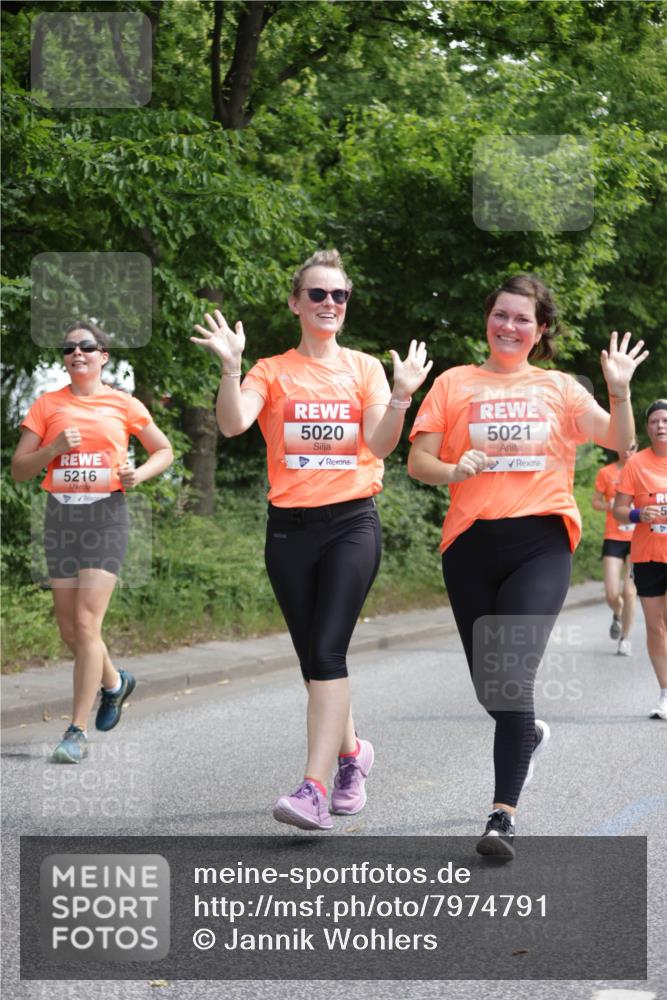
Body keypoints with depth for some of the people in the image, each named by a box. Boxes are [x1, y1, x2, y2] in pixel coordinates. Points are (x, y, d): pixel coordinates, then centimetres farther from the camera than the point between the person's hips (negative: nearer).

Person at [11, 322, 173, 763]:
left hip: (106, 515, -3)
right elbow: (19, 469, 5)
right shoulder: (48, 405, 7)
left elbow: (165, 451, 15)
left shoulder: (124, 404, 4)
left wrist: (140, 473, -5)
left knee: (86, 625, -12)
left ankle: (78, 731, -6)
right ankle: (115, 681, 39)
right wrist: (54, 448, -12)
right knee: (70, 630, 8)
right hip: (61, 515, 3)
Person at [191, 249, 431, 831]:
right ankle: (351, 751, 34)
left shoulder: (365, 368, 7)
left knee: (327, 652, -16)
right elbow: (233, 423, -11)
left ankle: (315, 789, -22)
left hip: (352, 521, -2)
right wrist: (230, 366, -24)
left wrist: (401, 396, -21)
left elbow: (380, 443, -5)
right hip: (290, 525, 2)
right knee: (313, 657, 8)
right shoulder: (272, 371, 6)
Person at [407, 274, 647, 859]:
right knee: (489, 687, 9)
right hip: (471, 545, 2)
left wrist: (620, 391, -10)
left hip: (541, 544, -2)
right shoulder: (454, 384, 11)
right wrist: (454, 470, -15)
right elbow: (418, 462, 5)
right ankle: (529, 735, 44)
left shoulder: (560, 389, 14)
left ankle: (503, 816, -15)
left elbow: (620, 442, 7)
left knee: (513, 678, -17)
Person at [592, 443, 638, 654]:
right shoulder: (606, 472, 2)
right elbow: (595, 502, 7)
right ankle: (617, 616, 29)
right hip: (613, 539, 0)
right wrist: (610, 505, -13)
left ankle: (625, 638, 10)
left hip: (638, 539, 0)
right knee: (612, 593, -6)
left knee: (630, 591, -6)